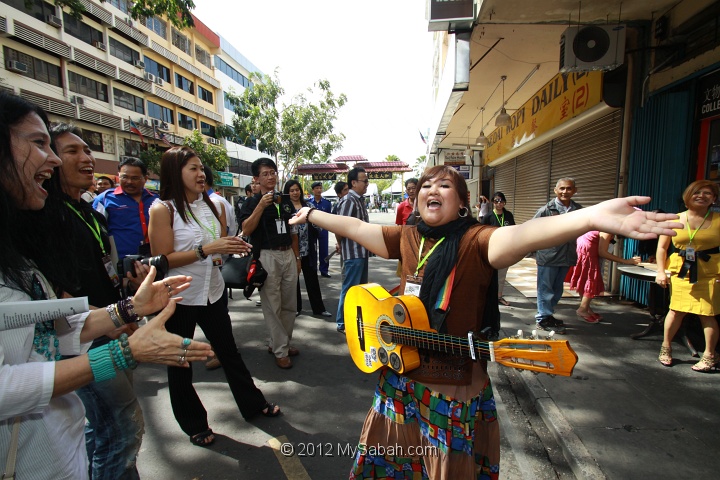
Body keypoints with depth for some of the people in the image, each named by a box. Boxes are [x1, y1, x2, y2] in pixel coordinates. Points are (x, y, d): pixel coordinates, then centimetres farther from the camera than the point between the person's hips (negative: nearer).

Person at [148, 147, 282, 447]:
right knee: (180, 363, 13)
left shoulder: (213, 206, 2)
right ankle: (194, 424, 33)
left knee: (229, 351, 17)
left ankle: (253, 404, 35)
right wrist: (206, 250, -27)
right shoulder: (163, 210, -13)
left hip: (213, 292, 4)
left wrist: (232, 249, -5)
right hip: (179, 298, -4)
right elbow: (162, 259, -19)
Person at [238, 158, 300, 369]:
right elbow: (246, 229, -16)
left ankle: (280, 342, 28)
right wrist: (261, 205, -22)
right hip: (267, 257, -5)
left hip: (288, 255, 6)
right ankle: (280, 351, 13)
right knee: (272, 306, 1)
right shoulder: (252, 202, -1)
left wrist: (297, 257, 13)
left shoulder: (285, 202, 14)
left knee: (289, 305, 11)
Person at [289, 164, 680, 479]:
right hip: (400, 380, 6)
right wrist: (310, 214, 22)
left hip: (455, 390, -5)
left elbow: (517, 236, -37)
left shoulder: (475, 241, -17)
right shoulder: (407, 238, 1)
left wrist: (592, 217, -56)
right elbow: (355, 227, 12)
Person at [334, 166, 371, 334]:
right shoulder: (348, 201, -17)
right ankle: (343, 324, 13)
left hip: (362, 251, 10)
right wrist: (340, 244, -6)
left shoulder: (359, 200, 12)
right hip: (353, 252, -10)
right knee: (350, 288, 0)